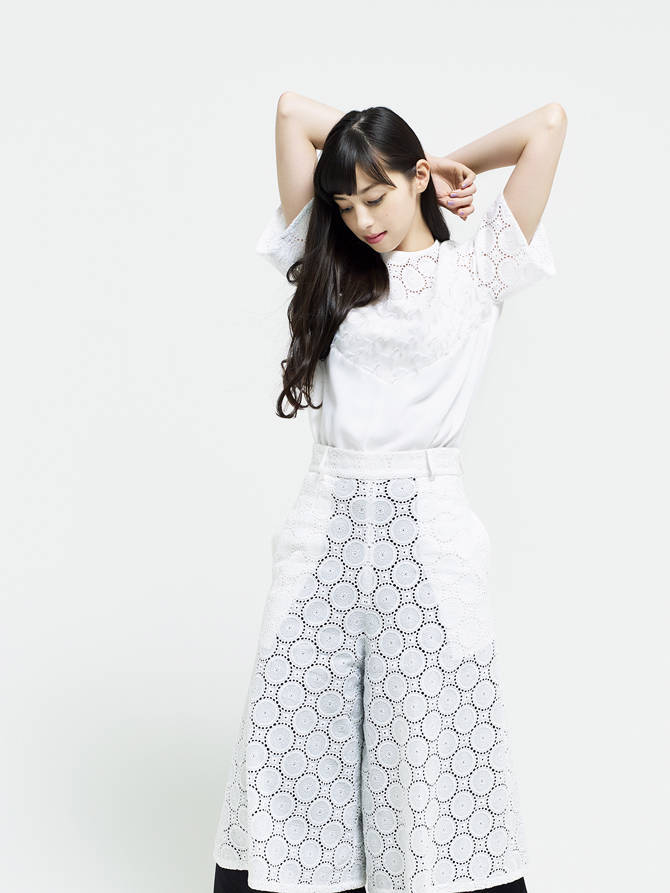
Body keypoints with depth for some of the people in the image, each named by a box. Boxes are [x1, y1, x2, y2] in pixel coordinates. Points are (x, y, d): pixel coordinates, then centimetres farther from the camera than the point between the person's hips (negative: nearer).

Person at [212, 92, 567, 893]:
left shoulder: (477, 272, 5)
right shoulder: (328, 266, 13)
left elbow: (549, 124, 0)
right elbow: (294, 112, 10)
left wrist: (449, 164, 12)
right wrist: (390, 162, 13)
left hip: (427, 527, -3)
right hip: (327, 522, 3)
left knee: (437, 750, 1)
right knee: (291, 748, 5)